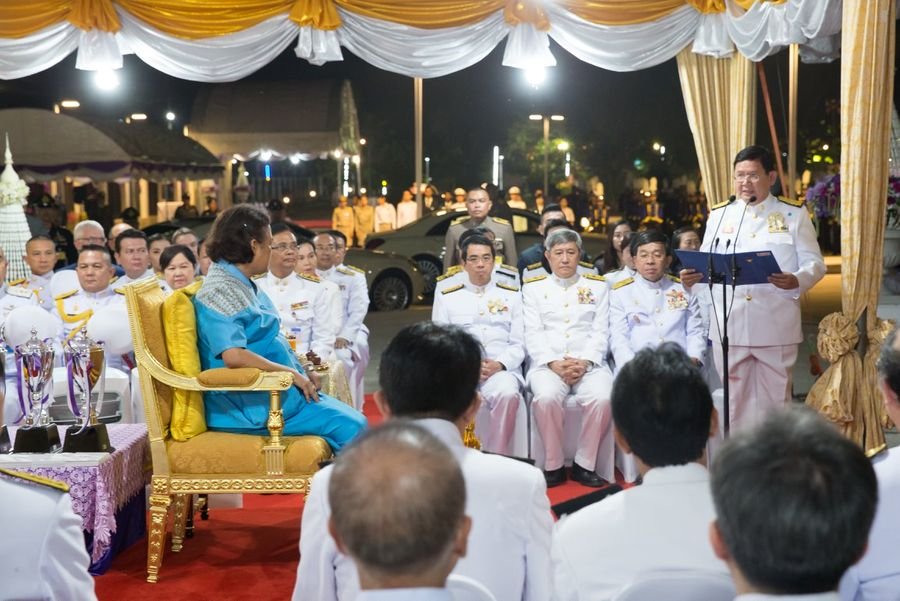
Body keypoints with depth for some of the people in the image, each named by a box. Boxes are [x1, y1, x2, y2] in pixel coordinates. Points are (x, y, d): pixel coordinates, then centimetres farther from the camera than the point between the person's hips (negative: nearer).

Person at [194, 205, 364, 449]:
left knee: (353, 420, 4)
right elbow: (234, 356, -27)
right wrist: (291, 373, -19)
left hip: (274, 388, 10)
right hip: (250, 403, -10)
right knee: (350, 427, -15)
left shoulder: (243, 285, 14)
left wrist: (300, 373, 9)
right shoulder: (219, 291, -16)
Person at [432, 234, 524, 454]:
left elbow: (519, 343, 9)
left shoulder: (511, 295, 16)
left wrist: (499, 364, -12)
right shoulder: (446, 297, 16)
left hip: (500, 368, 0)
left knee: (508, 394, -35)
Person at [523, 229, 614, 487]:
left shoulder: (598, 286, 17)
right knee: (546, 397, -33)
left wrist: (585, 362, -10)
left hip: (589, 363, 1)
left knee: (602, 397, -30)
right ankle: (553, 465, -15)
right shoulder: (533, 287, 15)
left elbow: (600, 332, 7)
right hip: (547, 363, -1)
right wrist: (553, 363, -11)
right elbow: (533, 333, 5)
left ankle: (585, 464, -13)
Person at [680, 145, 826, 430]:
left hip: (776, 327, -2)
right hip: (730, 326, 2)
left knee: (775, 399, 8)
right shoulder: (719, 215, 10)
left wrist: (797, 281, -22)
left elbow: (814, 263, -1)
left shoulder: (794, 214, 3)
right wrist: (691, 277, -14)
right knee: (735, 400, 9)